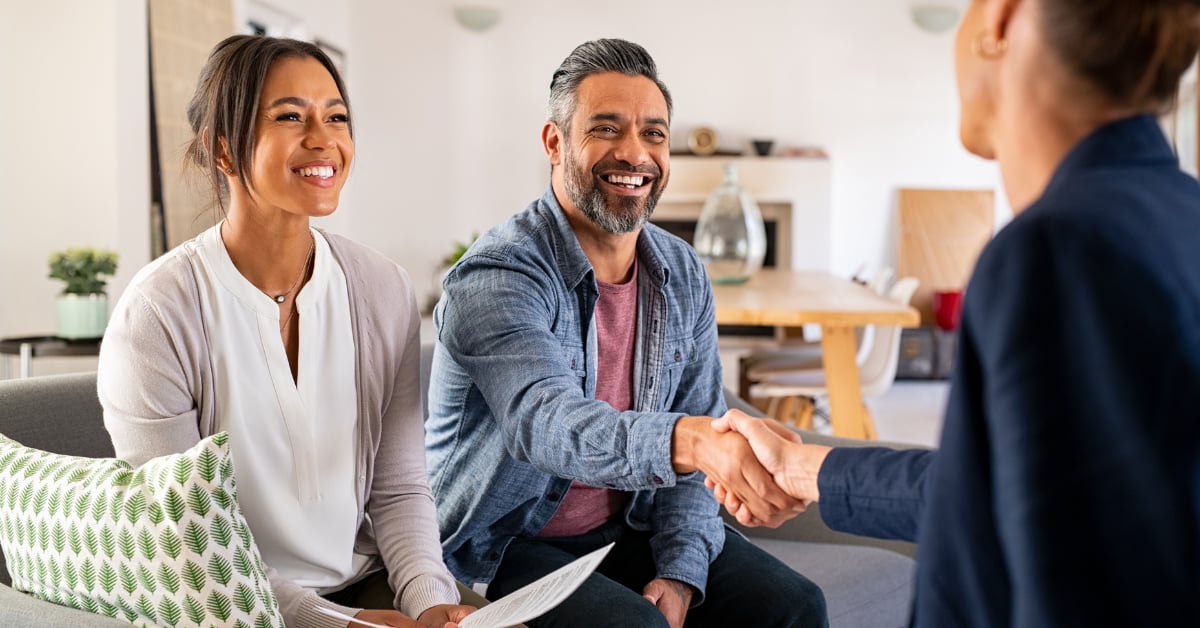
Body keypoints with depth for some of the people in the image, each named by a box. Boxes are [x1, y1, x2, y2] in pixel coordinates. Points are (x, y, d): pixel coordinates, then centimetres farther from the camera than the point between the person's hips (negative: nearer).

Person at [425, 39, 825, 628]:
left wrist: (681, 571, -10)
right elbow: (545, 422, -37)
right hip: (506, 542, -5)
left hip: (631, 527, 6)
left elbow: (694, 447, 3)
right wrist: (687, 440, -54)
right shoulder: (496, 276, -20)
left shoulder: (683, 274, 1)